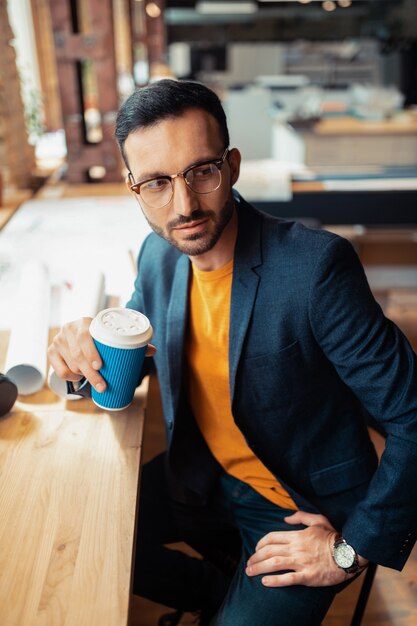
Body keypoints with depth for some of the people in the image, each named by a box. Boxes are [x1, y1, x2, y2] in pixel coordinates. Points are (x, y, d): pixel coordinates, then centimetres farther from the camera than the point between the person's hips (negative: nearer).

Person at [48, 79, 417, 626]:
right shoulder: (158, 254, -7)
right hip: (200, 479, 6)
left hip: (302, 511, -5)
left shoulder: (316, 265, -28)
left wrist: (355, 550, -17)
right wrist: (84, 351, -14)